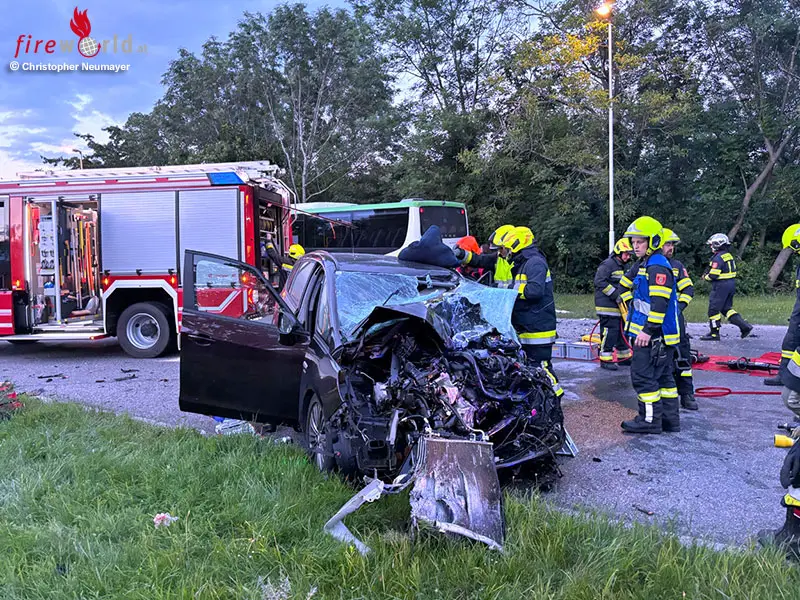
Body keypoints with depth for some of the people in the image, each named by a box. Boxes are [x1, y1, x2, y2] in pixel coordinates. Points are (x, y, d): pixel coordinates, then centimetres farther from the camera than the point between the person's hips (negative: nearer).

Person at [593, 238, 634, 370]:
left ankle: (624, 356, 26)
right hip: (607, 306, -10)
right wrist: (615, 294, -21)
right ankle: (605, 359, -3)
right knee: (610, 331, -10)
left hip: (618, 306, 10)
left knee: (622, 331, 15)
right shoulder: (608, 264, -13)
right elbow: (599, 281, -22)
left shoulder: (621, 266, 18)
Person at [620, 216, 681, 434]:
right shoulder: (647, 265, 18)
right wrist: (641, 329, 27)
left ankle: (650, 419, 1)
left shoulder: (658, 267, -15)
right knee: (663, 376, 14)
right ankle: (670, 419, 22)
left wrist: (648, 330, -24)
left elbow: (659, 303, -23)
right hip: (654, 334, 11)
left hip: (654, 335, -11)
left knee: (643, 375, -7)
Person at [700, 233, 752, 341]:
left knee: (714, 309, 0)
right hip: (731, 284, 9)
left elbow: (713, 275, -22)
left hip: (721, 286, -9)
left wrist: (706, 277, 0)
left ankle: (714, 334, 6)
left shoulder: (718, 257, -18)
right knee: (726, 308, 17)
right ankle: (744, 325, 8)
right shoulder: (729, 255, 12)